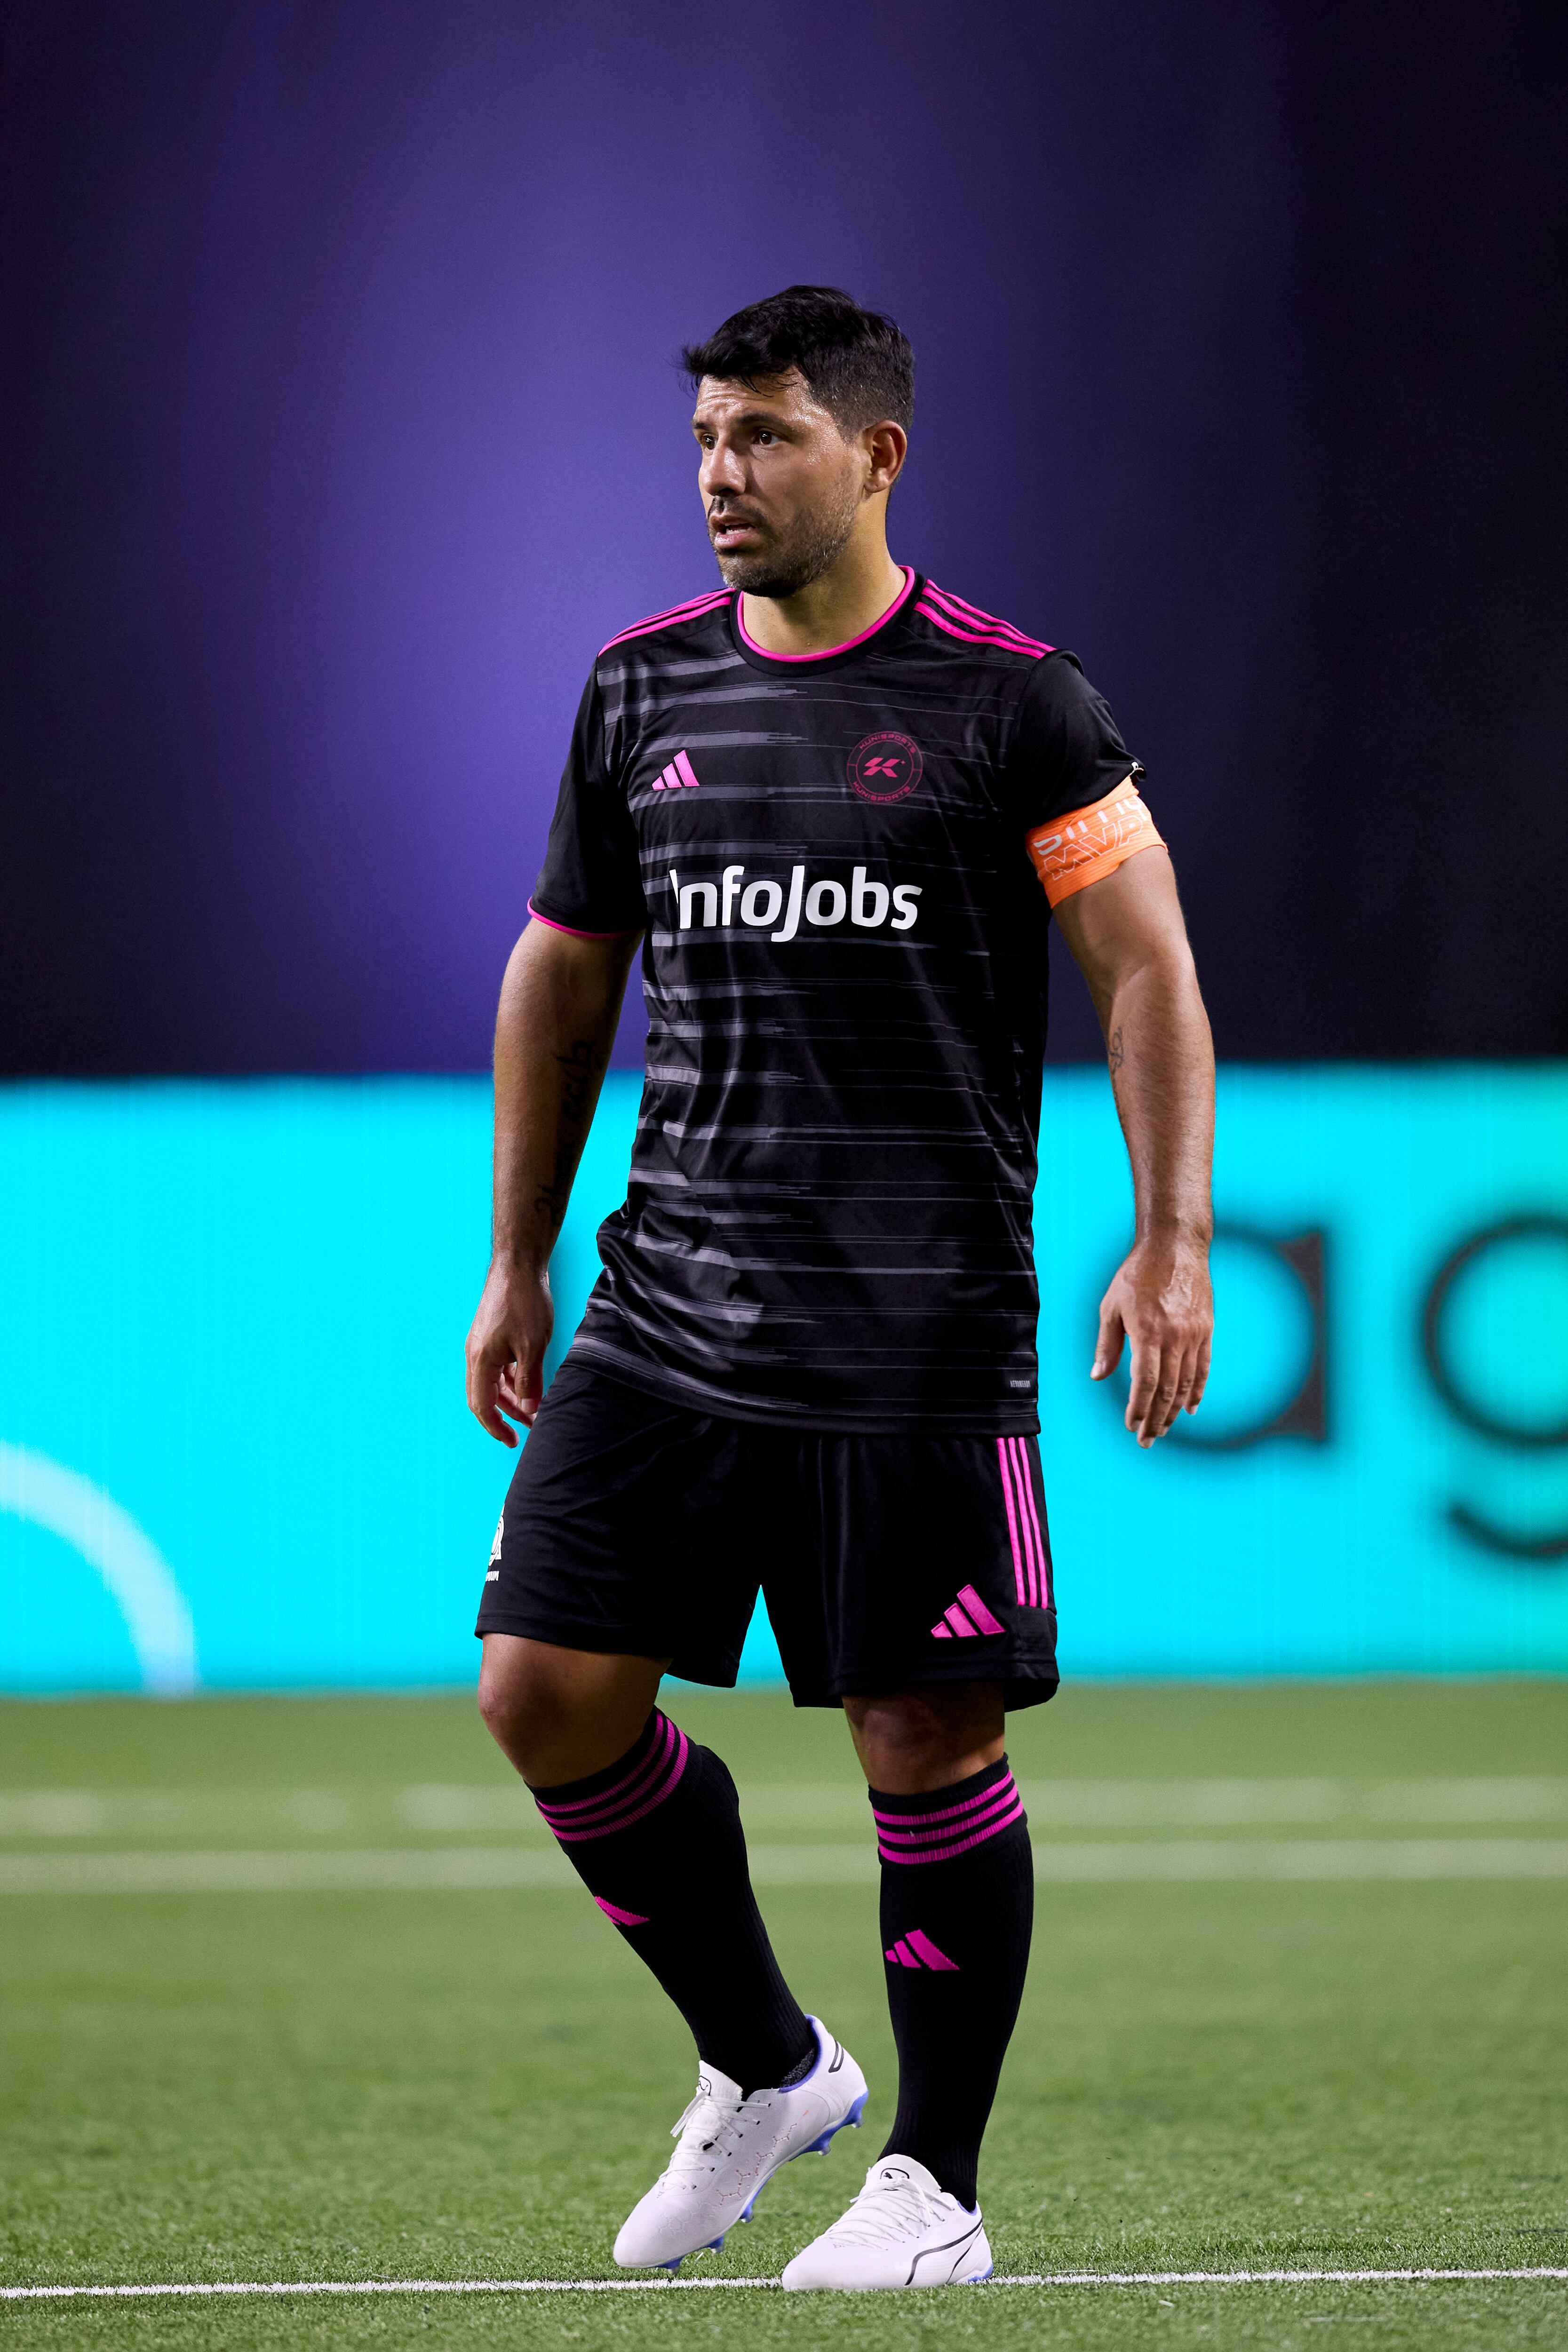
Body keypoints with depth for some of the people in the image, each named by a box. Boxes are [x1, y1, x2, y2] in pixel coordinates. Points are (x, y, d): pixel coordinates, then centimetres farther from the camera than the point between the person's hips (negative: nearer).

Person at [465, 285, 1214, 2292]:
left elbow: (1146, 965, -4)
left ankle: (933, 2186, 10)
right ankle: (767, 2069, 18)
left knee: (923, 1741, -4)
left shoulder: (1005, 697, -4)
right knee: (547, 1693, -3)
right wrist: (518, 1265, 19)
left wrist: (1170, 1247, -13)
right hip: (662, 1320, 5)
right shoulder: (640, 687, 10)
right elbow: (562, 976, 19)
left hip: (912, 1342, -5)